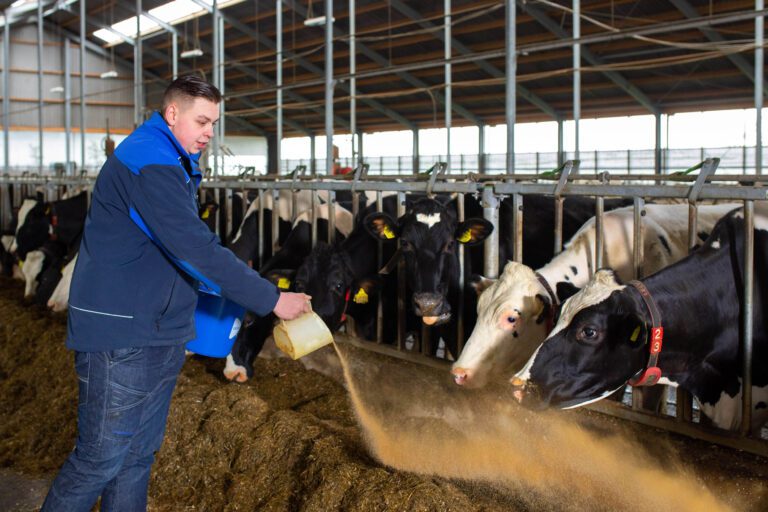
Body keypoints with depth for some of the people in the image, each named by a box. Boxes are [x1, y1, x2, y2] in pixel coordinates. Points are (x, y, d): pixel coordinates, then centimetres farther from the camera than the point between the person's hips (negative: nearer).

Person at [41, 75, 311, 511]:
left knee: (140, 452, 16)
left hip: (161, 331, 10)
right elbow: (196, 247, -25)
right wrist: (271, 299, -22)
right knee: (102, 457, -1)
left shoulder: (176, 164, 16)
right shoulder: (149, 162, -17)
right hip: (122, 333, -10)